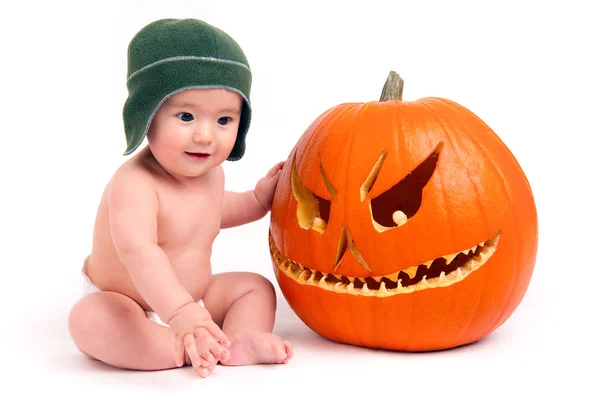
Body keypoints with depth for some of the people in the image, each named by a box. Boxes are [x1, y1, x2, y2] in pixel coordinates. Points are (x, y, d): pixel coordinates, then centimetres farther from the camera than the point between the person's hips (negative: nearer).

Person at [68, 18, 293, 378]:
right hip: (124, 307, -7)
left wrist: (258, 199, 11)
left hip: (192, 299, 8)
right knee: (89, 320, -36)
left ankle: (241, 339, -23)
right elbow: (138, 250, -49)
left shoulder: (211, 173, -1)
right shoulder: (134, 184, -31)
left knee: (256, 286, 4)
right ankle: (195, 350, -33)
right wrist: (181, 315, -60)